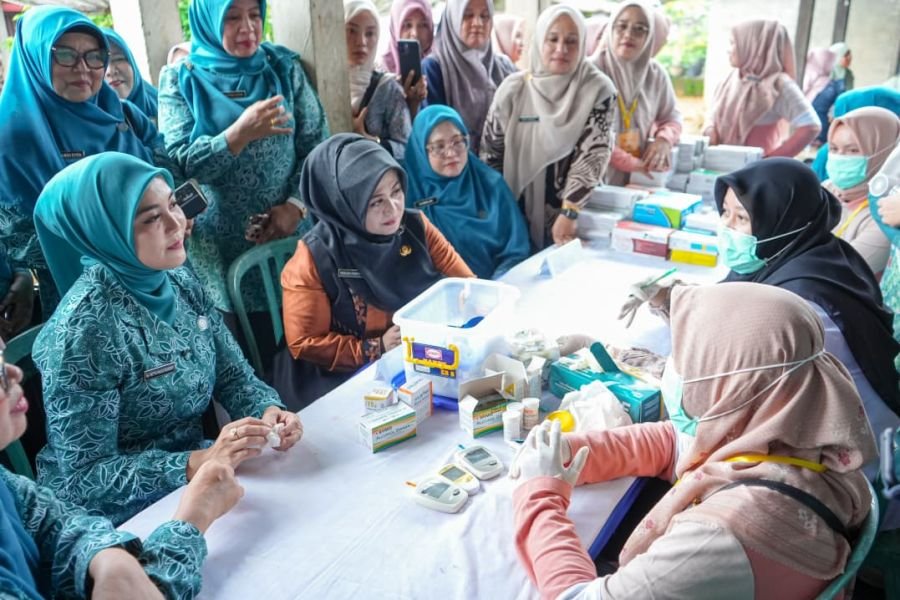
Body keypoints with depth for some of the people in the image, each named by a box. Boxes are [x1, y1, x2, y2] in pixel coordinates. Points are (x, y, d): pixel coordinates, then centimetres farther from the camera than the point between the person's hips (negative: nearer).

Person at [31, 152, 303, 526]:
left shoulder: (179, 281, -3)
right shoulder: (85, 328, -24)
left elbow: (234, 377, 3)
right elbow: (84, 475, -20)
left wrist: (268, 410, -18)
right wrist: (198, 462, -31)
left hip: (197, 477, 6)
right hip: (127, 514, -6)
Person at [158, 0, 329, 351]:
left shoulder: (284, 67, 5)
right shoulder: (181, 80, 0)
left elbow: (317, 145, 2)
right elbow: (180, 163, -10)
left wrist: (296, 205, -12)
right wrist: (241, 132, -25)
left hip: (290, 235, 2)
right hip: (220, 250, -1)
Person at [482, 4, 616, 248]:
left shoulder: (598, 90, -7)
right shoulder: (513, 88, -2)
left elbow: (592, 156, -13)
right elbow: (490, 153, 3)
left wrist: (569, 213, -22)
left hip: (574, 216, -1)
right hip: (517, 214, 1)